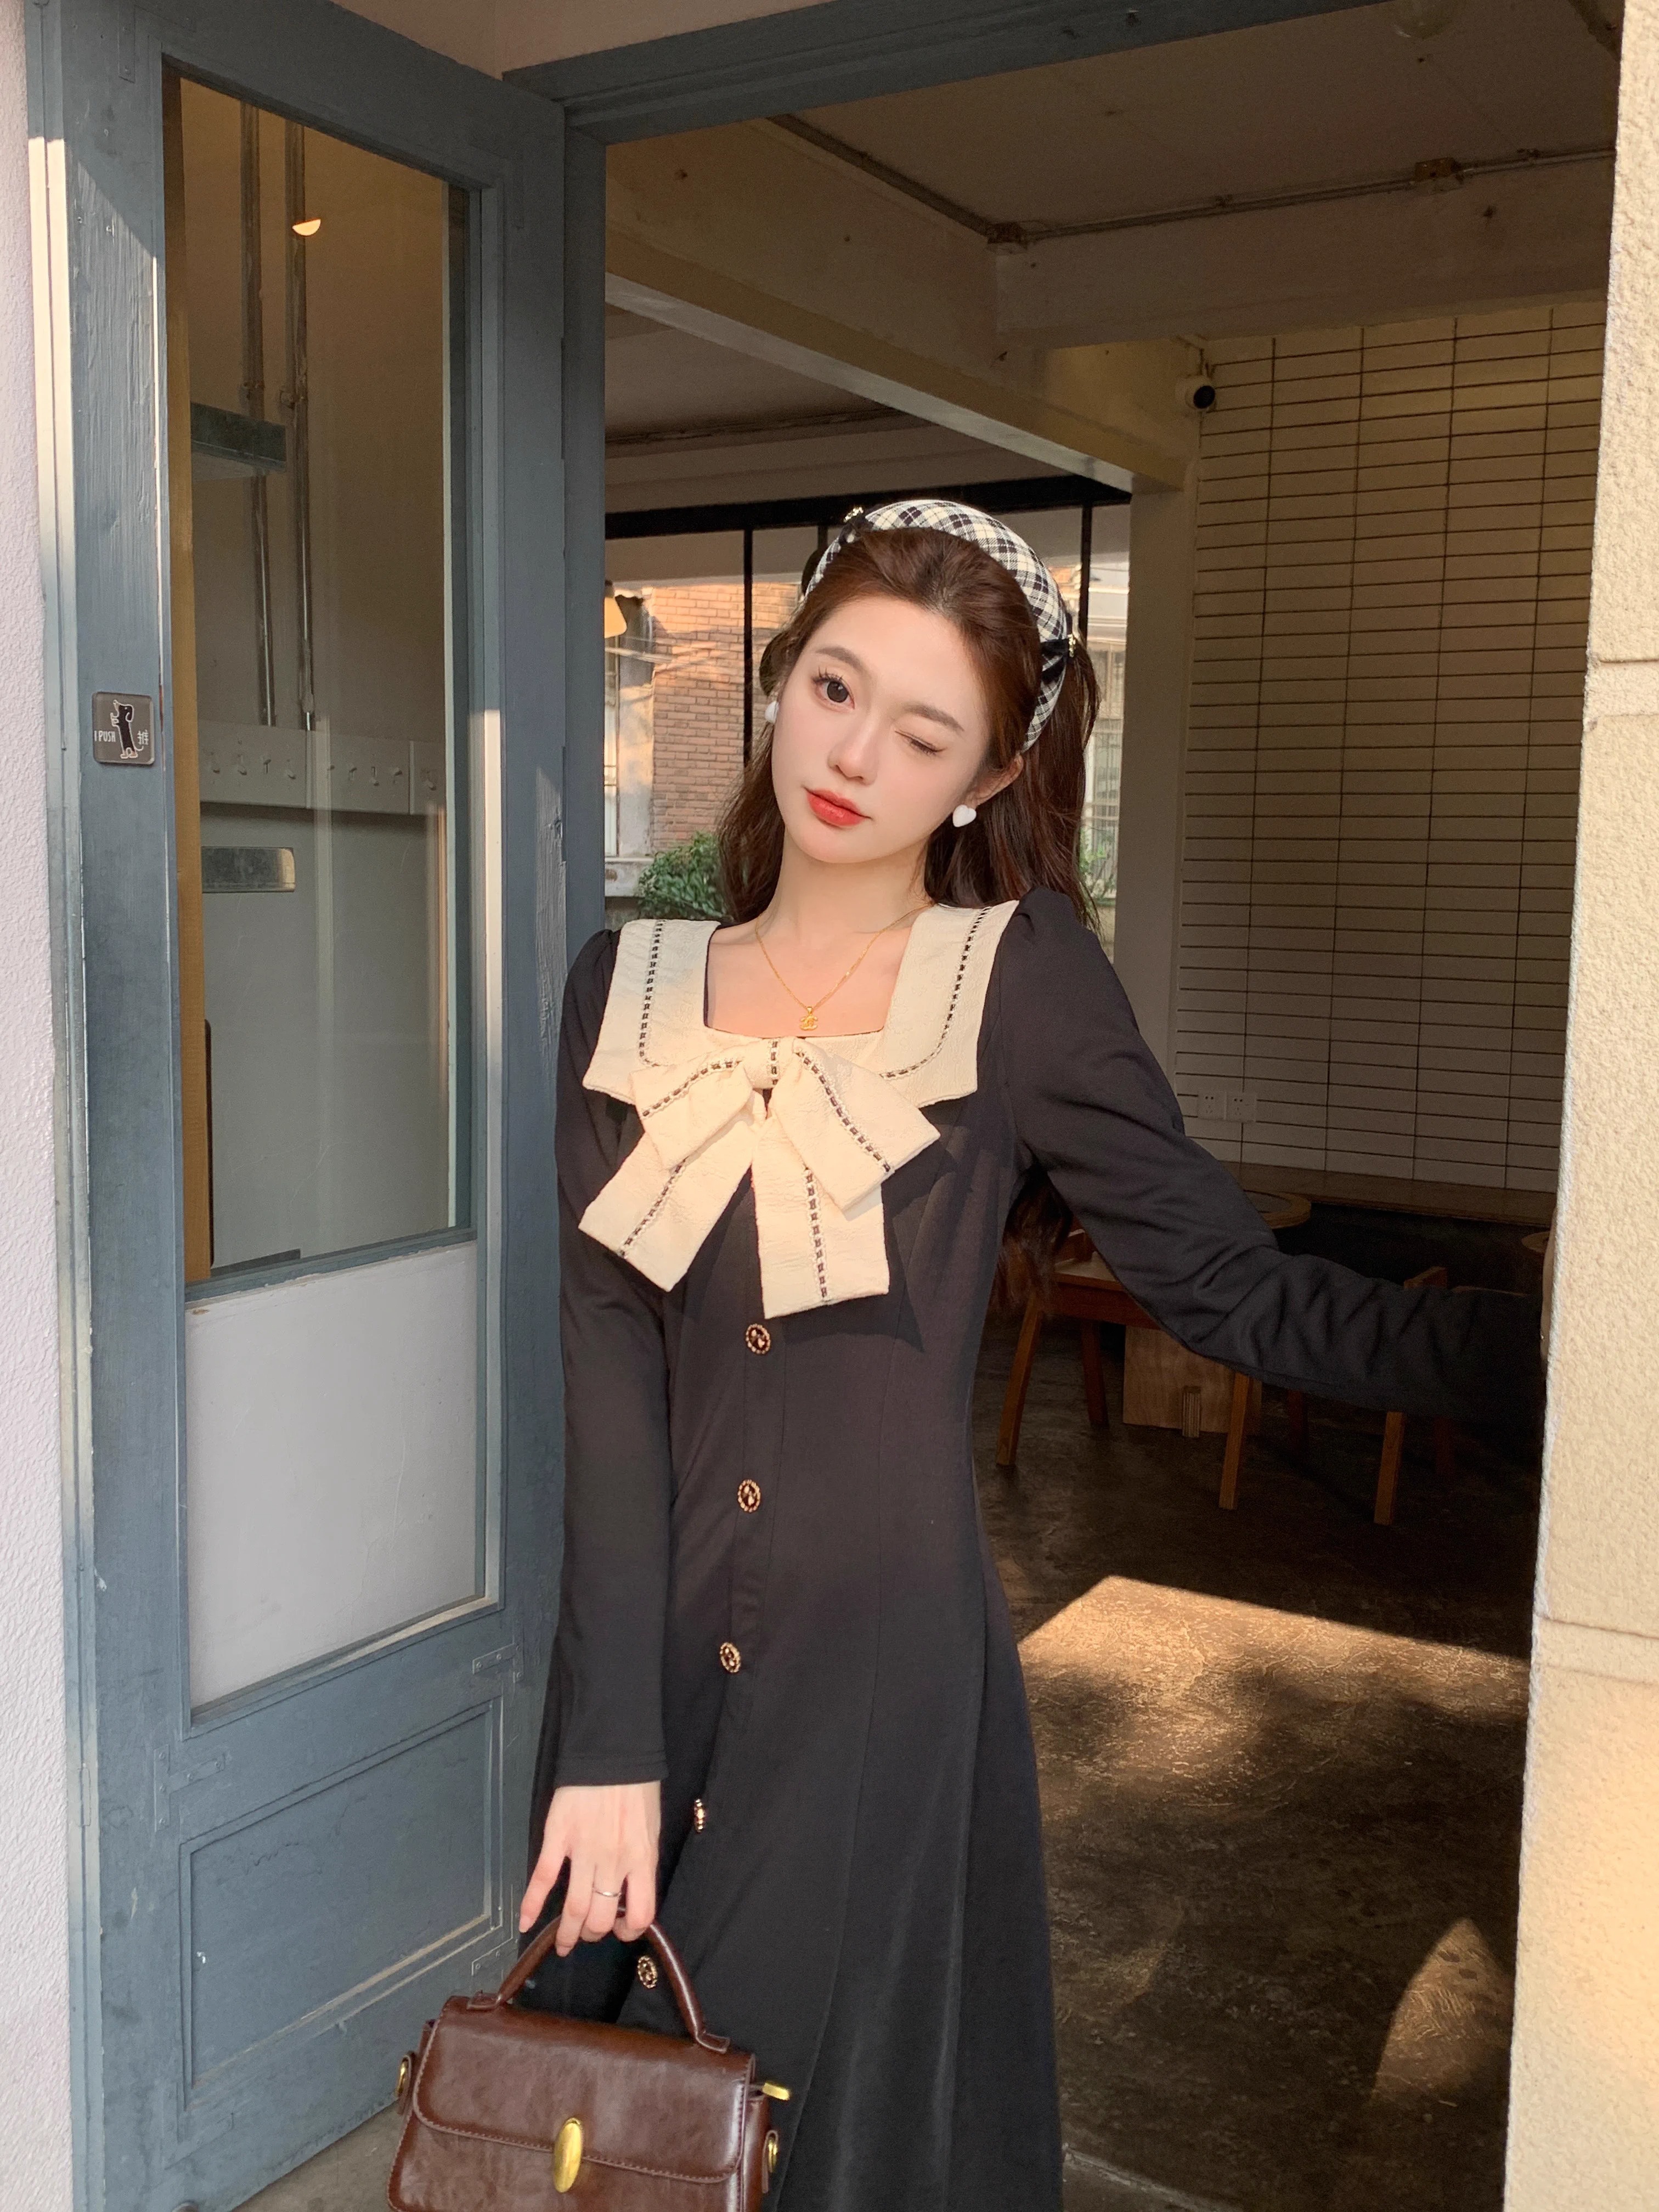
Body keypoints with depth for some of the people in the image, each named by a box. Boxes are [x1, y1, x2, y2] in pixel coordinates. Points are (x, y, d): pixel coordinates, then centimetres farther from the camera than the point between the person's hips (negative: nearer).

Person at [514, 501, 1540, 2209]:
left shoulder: (1019, 976, -5)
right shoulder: (627, 991, 2)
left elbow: (1239, 1293, -5)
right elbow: (609, 1361, -5)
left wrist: (1548, 1340, -17)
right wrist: (608, 1739, -10)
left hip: (886, 1673, -3)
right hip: (648, 1663, 3)